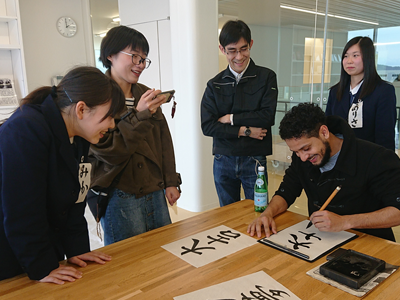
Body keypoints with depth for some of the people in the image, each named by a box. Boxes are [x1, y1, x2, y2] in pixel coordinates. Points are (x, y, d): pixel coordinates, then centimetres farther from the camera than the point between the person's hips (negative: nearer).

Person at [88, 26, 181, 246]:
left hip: (155, 193, 6)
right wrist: (139, 116, -23)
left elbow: (163, 139, 13)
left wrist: (170, 182, 9)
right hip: (120, 197, -6)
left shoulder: (145, 94, 10)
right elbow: (107, 151, -16)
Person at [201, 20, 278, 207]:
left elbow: (267, 117, -12)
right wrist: (245, 131, -12)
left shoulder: (266, 77, 0)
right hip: (223, 161, 3)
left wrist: (231, 118, -9)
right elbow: (207, 126, -5)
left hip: (254, 160, -2)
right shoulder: (214, 85, 5)